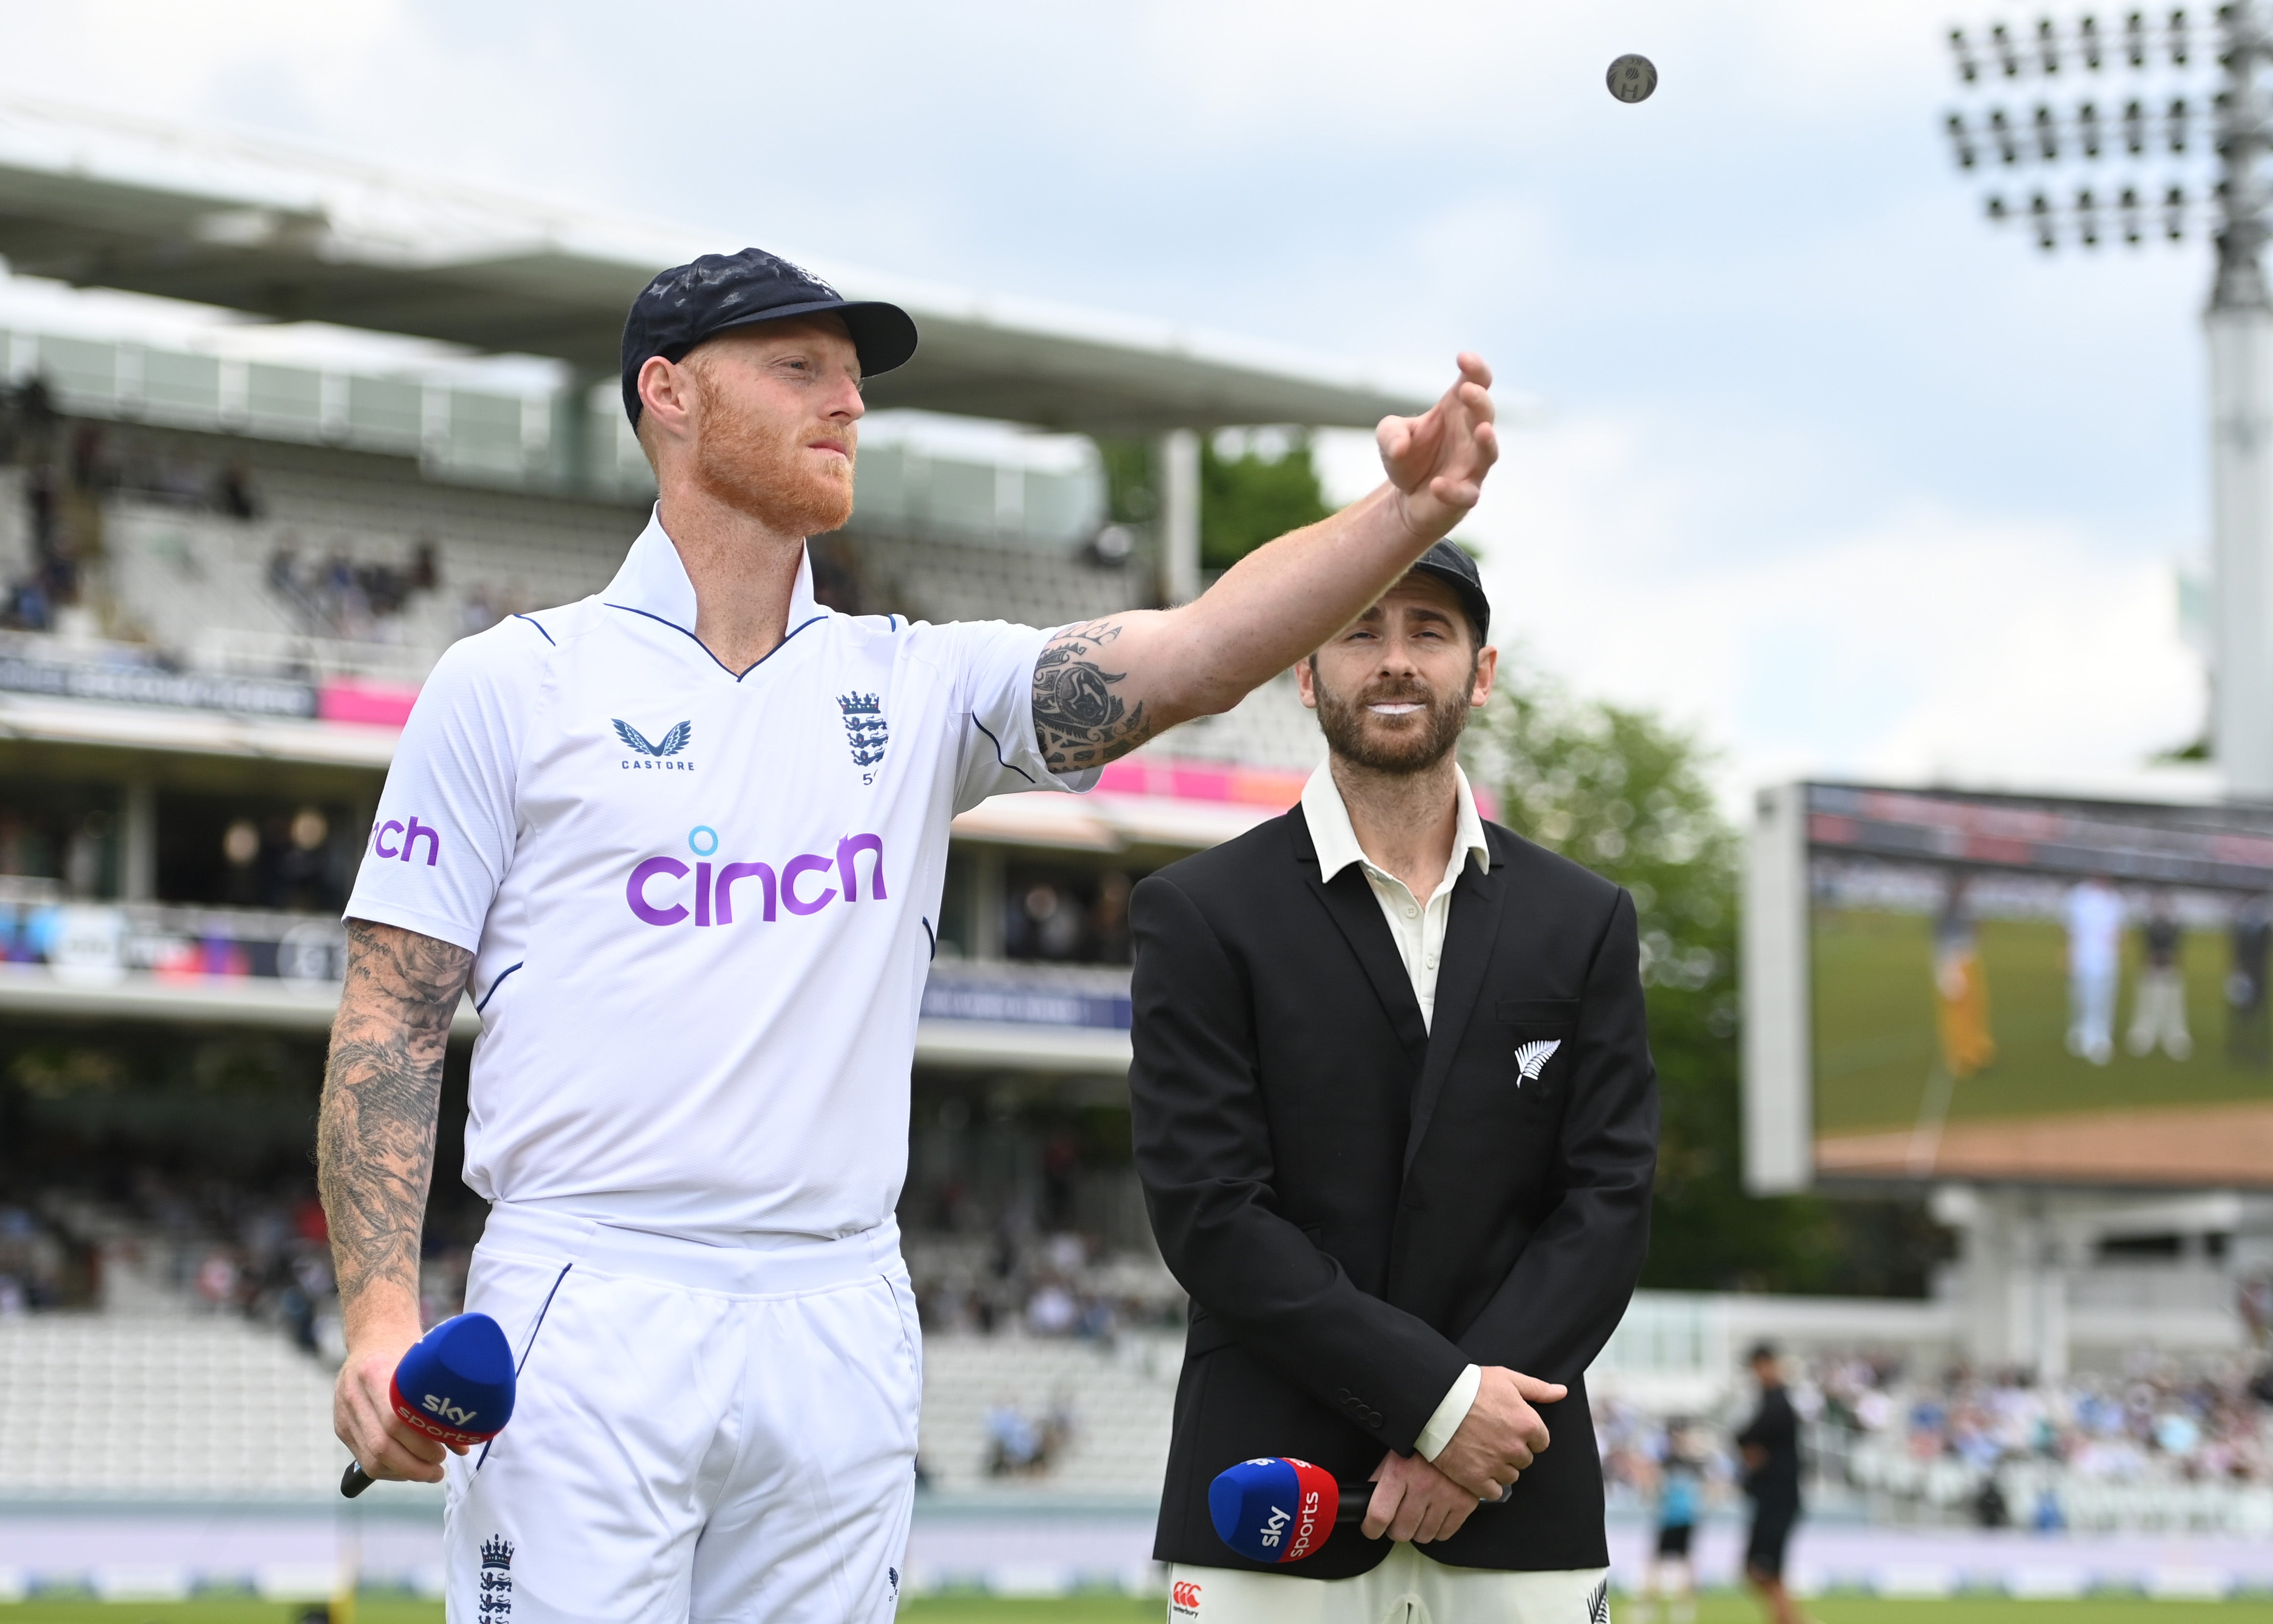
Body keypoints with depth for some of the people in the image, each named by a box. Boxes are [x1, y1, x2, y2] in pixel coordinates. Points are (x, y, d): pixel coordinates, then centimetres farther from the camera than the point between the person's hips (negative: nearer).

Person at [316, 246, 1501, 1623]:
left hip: (841, 1339, 4)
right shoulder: (515, 684, 5)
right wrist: (382, 1316, -11)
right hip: (585, 1315, -4)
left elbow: (1195, 657, -1)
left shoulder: (914, 687, 13)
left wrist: (1413, 511, -18)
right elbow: (393, 1018, 1)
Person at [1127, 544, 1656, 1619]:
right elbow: (1207, 1211, -6)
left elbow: (1610, 1203, 4)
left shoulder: (1585, 922, 11)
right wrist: (1436, 1398, -12)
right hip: (1273, 1513, -2)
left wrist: (1460, 1444, -8)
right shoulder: (1199, 914, 2)